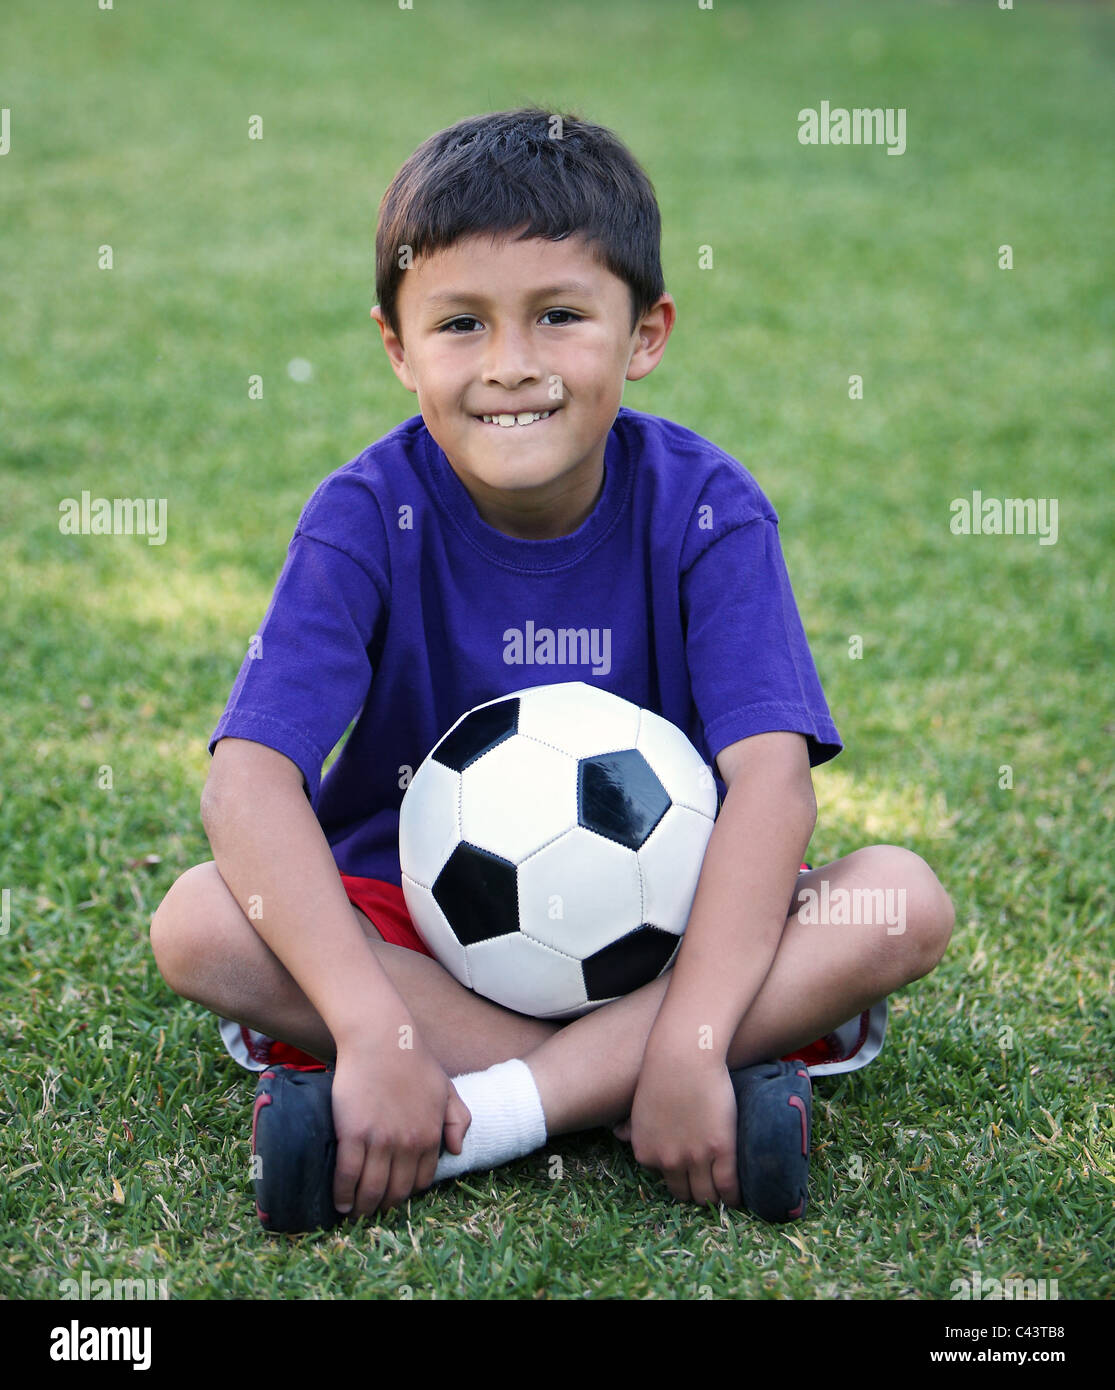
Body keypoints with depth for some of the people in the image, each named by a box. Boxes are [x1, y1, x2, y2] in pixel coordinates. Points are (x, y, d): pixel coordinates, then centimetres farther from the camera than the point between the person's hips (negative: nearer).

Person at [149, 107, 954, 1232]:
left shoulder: (703, 507, -12)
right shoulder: (368, 517, -14)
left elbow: (769, 778, -22)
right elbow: (252, 776, -25)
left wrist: (689, 1045, -35)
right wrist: (374, 1030, -37)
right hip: (417, 925, 0)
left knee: (905, 901, -25)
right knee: (198, 921, -27)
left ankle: (480, 1116, -31)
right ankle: (607, 1077, -27)